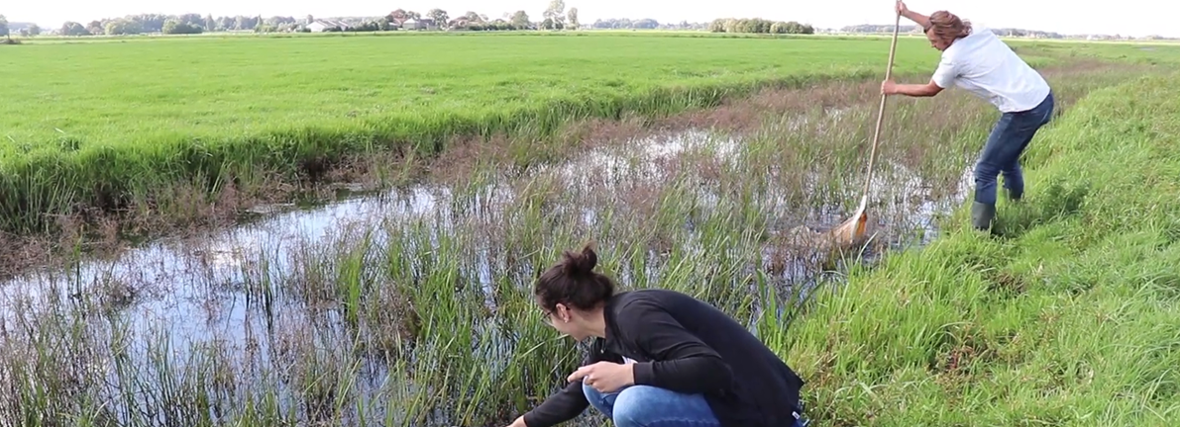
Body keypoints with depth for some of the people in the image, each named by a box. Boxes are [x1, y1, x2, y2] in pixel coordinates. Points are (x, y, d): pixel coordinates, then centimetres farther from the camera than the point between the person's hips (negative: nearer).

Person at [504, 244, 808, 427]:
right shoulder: (610, 335, 7)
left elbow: (712, 369, -31)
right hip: (720, 402, 9)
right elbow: (573, 396, 21)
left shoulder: (634, 315, -22)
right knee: (597, 388, 5)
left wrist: (628, 373, -28)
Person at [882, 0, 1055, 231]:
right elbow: (940, 26, 30)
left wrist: (895, 89, 17)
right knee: (1007, 160, 26)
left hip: (1024, 112, -9)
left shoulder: (954, 56, -11)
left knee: (985, 171, 0)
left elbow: (929, 90, 5)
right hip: (1044, 98, 9)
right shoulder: (978, 32, 11)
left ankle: (980, 232, 3)